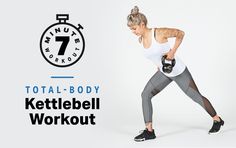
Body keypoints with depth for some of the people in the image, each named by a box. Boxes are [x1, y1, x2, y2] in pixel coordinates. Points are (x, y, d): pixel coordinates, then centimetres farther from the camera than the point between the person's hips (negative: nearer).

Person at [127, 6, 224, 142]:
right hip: (163, 73, 6)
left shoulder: (159, 33, -25)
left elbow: (180, 34, -13)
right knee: (145, 95, -10)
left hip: (179, 72, -6)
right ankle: (149, 131, -5)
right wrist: (159, 65, 9)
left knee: (197, 97, 7)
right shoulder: (141, 40, -4)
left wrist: (173, 51, -19)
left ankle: (217, 120, 31)